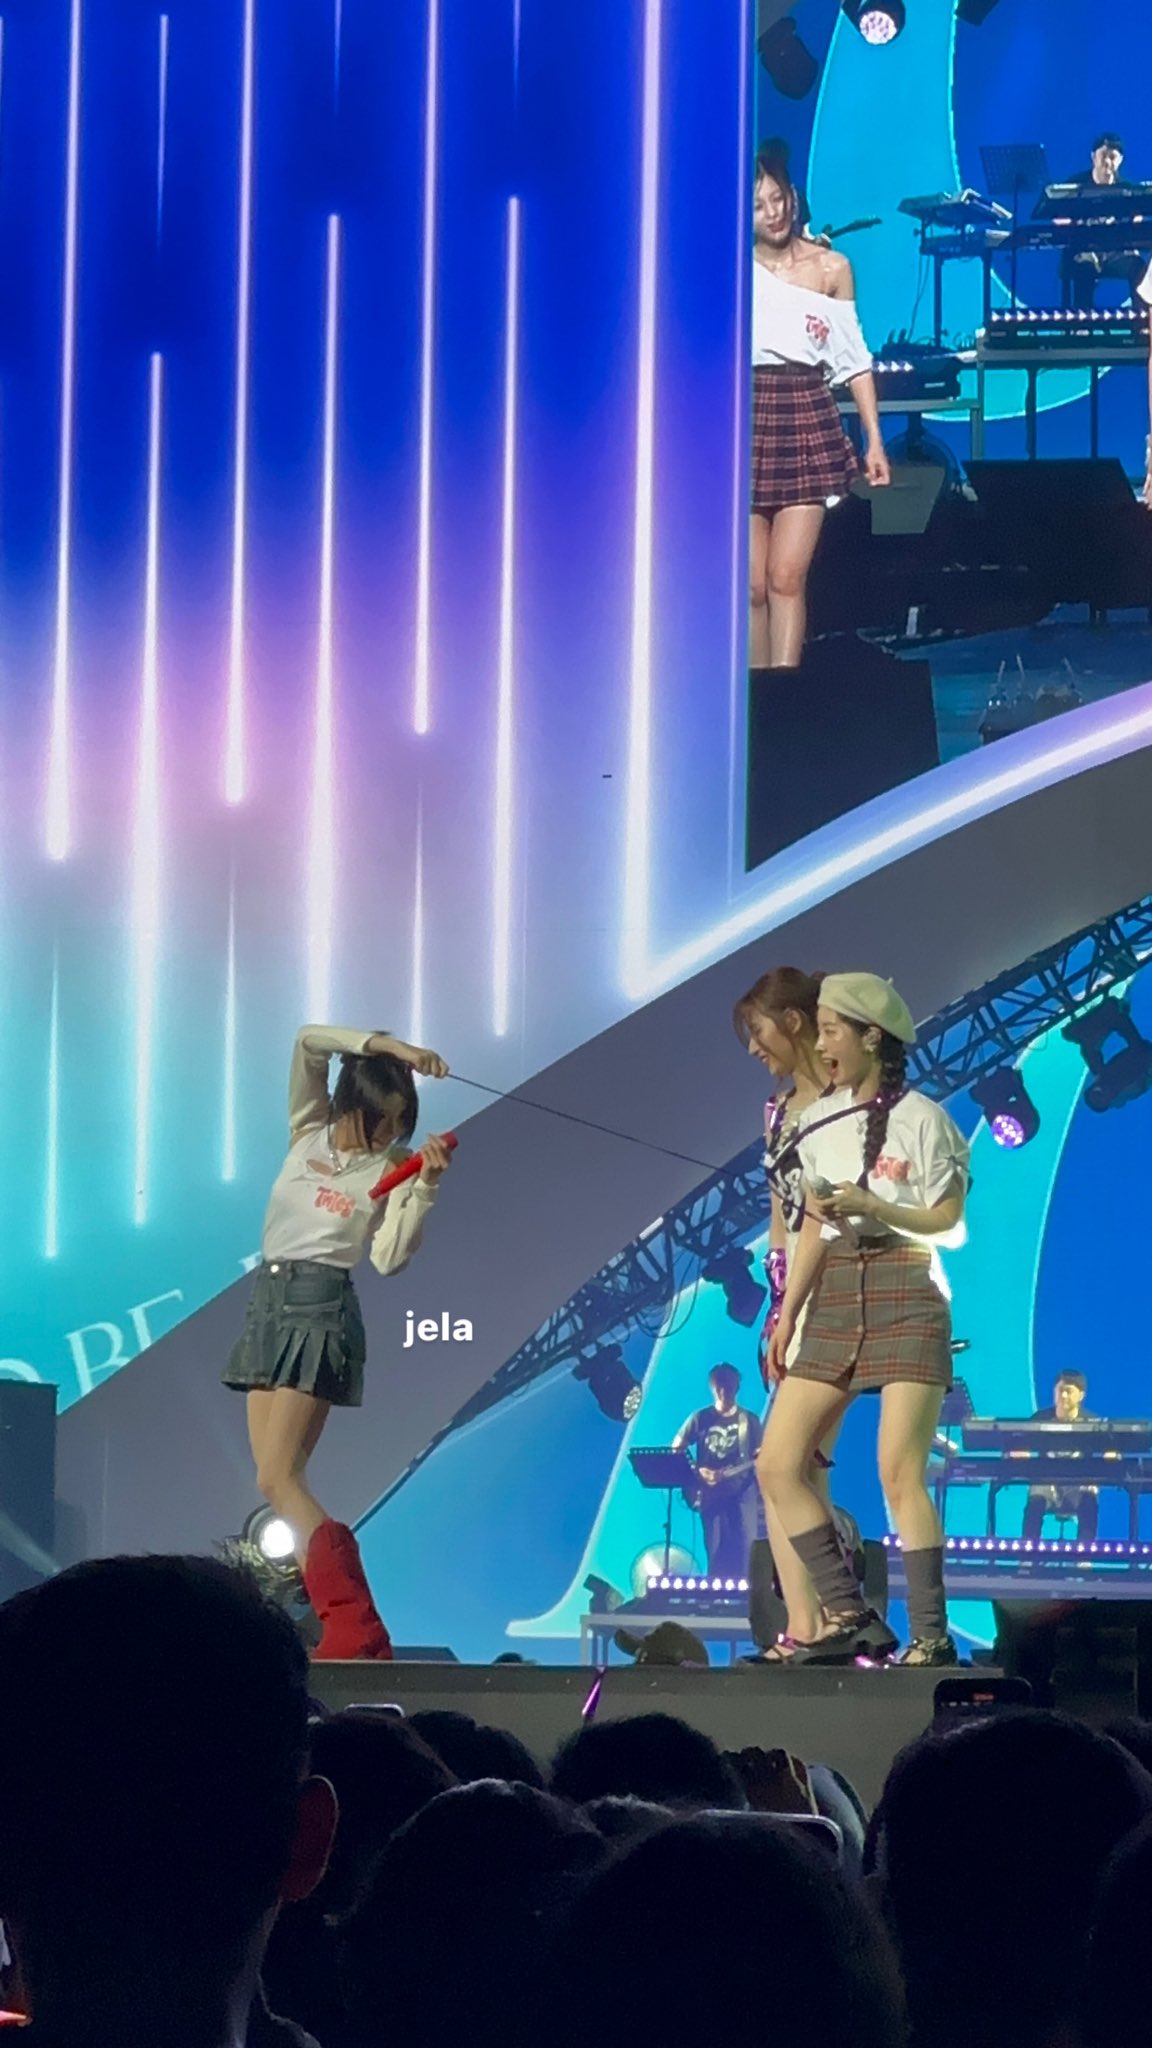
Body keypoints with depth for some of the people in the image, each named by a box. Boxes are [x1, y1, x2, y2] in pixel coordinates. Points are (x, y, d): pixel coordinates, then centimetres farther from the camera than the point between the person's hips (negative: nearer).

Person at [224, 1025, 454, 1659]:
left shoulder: (392, 1167, -1)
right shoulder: (310, 1131, 10)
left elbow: (389, 1257, -14)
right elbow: (309, 1041, -1)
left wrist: (426, 1186, -22)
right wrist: (386, 1045, -10)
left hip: (321, 1305, -6)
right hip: (269, 1298, 6)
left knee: (278, 1480, -16)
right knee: (281, 1480, -1)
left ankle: (356, 1630, -19)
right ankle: (349, 1630, -3)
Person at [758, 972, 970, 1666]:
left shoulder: (921, 1119, -5)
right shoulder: (823, 1121, 14)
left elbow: (951, 1223, -8)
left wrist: (870, 1207, -18)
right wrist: (788, 1314, 14)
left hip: (907, 1296, -7)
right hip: (836, 1297, 7)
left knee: (900, 1473, -13)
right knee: (778, 1465, -2)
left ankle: (932, 1634, -6)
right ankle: (851, 1617, 4)